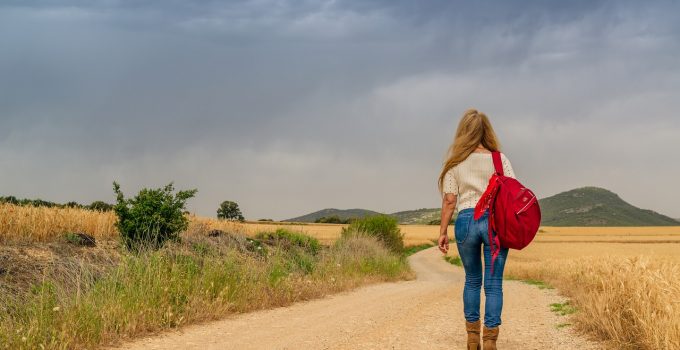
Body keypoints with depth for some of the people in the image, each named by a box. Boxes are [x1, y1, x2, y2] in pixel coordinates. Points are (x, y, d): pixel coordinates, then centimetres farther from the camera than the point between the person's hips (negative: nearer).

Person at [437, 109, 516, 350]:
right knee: (493, 284, 2)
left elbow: (449, 200, 0)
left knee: (472, 280, 17)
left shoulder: (455, 163, 4)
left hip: (466, 221, 1)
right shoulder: (499, 159, 4)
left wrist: (442, 232, 4)